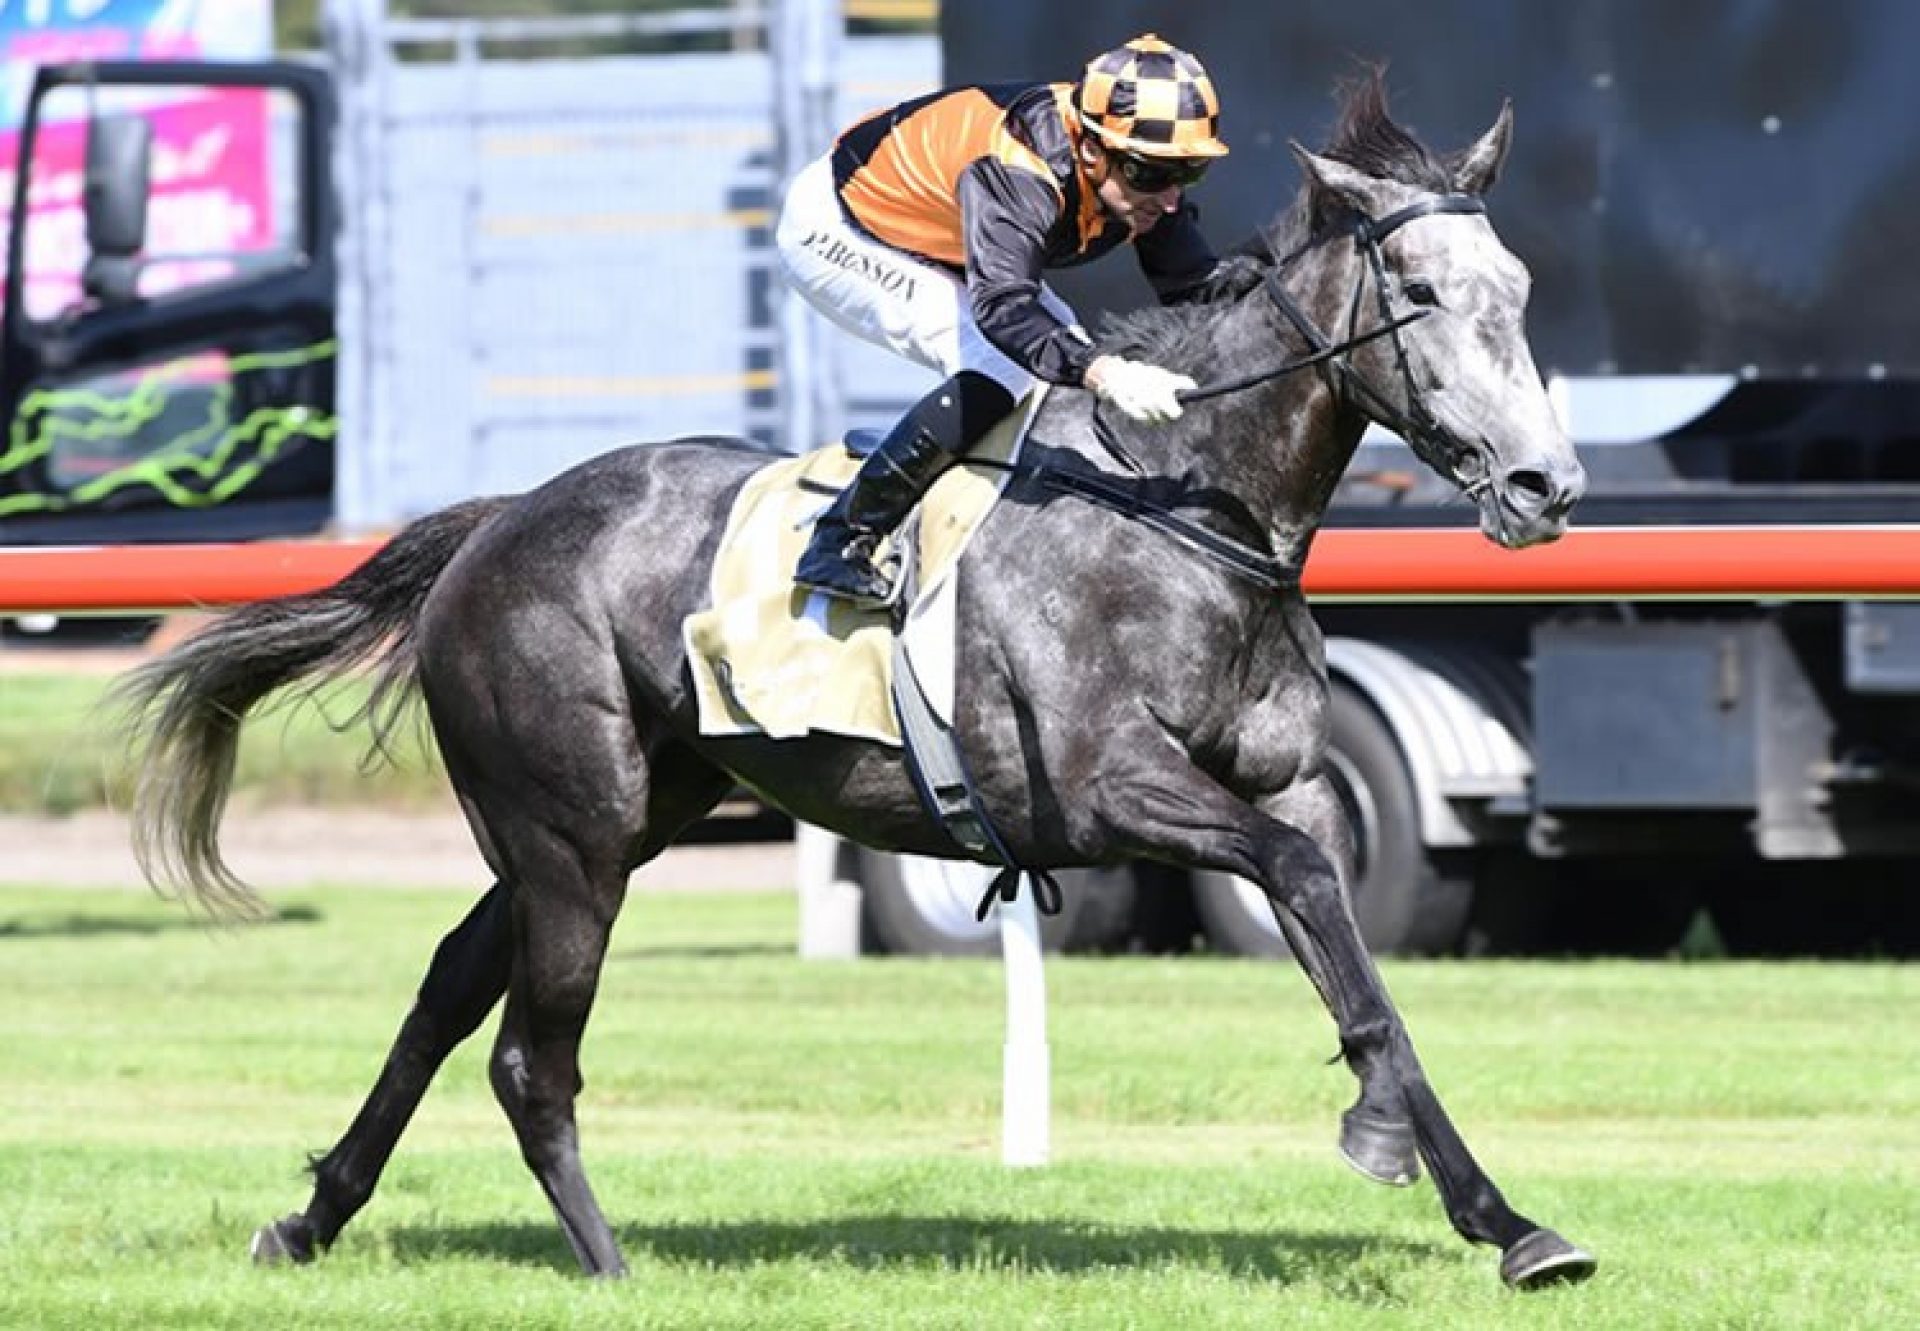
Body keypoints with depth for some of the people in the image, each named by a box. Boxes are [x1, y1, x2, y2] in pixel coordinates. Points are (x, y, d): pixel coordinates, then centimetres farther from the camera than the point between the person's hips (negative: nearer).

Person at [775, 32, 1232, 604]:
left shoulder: (1144, 182, -16)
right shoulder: (1019, 174, -40)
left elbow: (1199, 290, -8)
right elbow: (1002, 307, -54)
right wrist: (1104, 373, -68)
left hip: (935, 248, 9)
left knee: (1067, 361, -2)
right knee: (1002, 371, -24)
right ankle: (840, 543, -20)